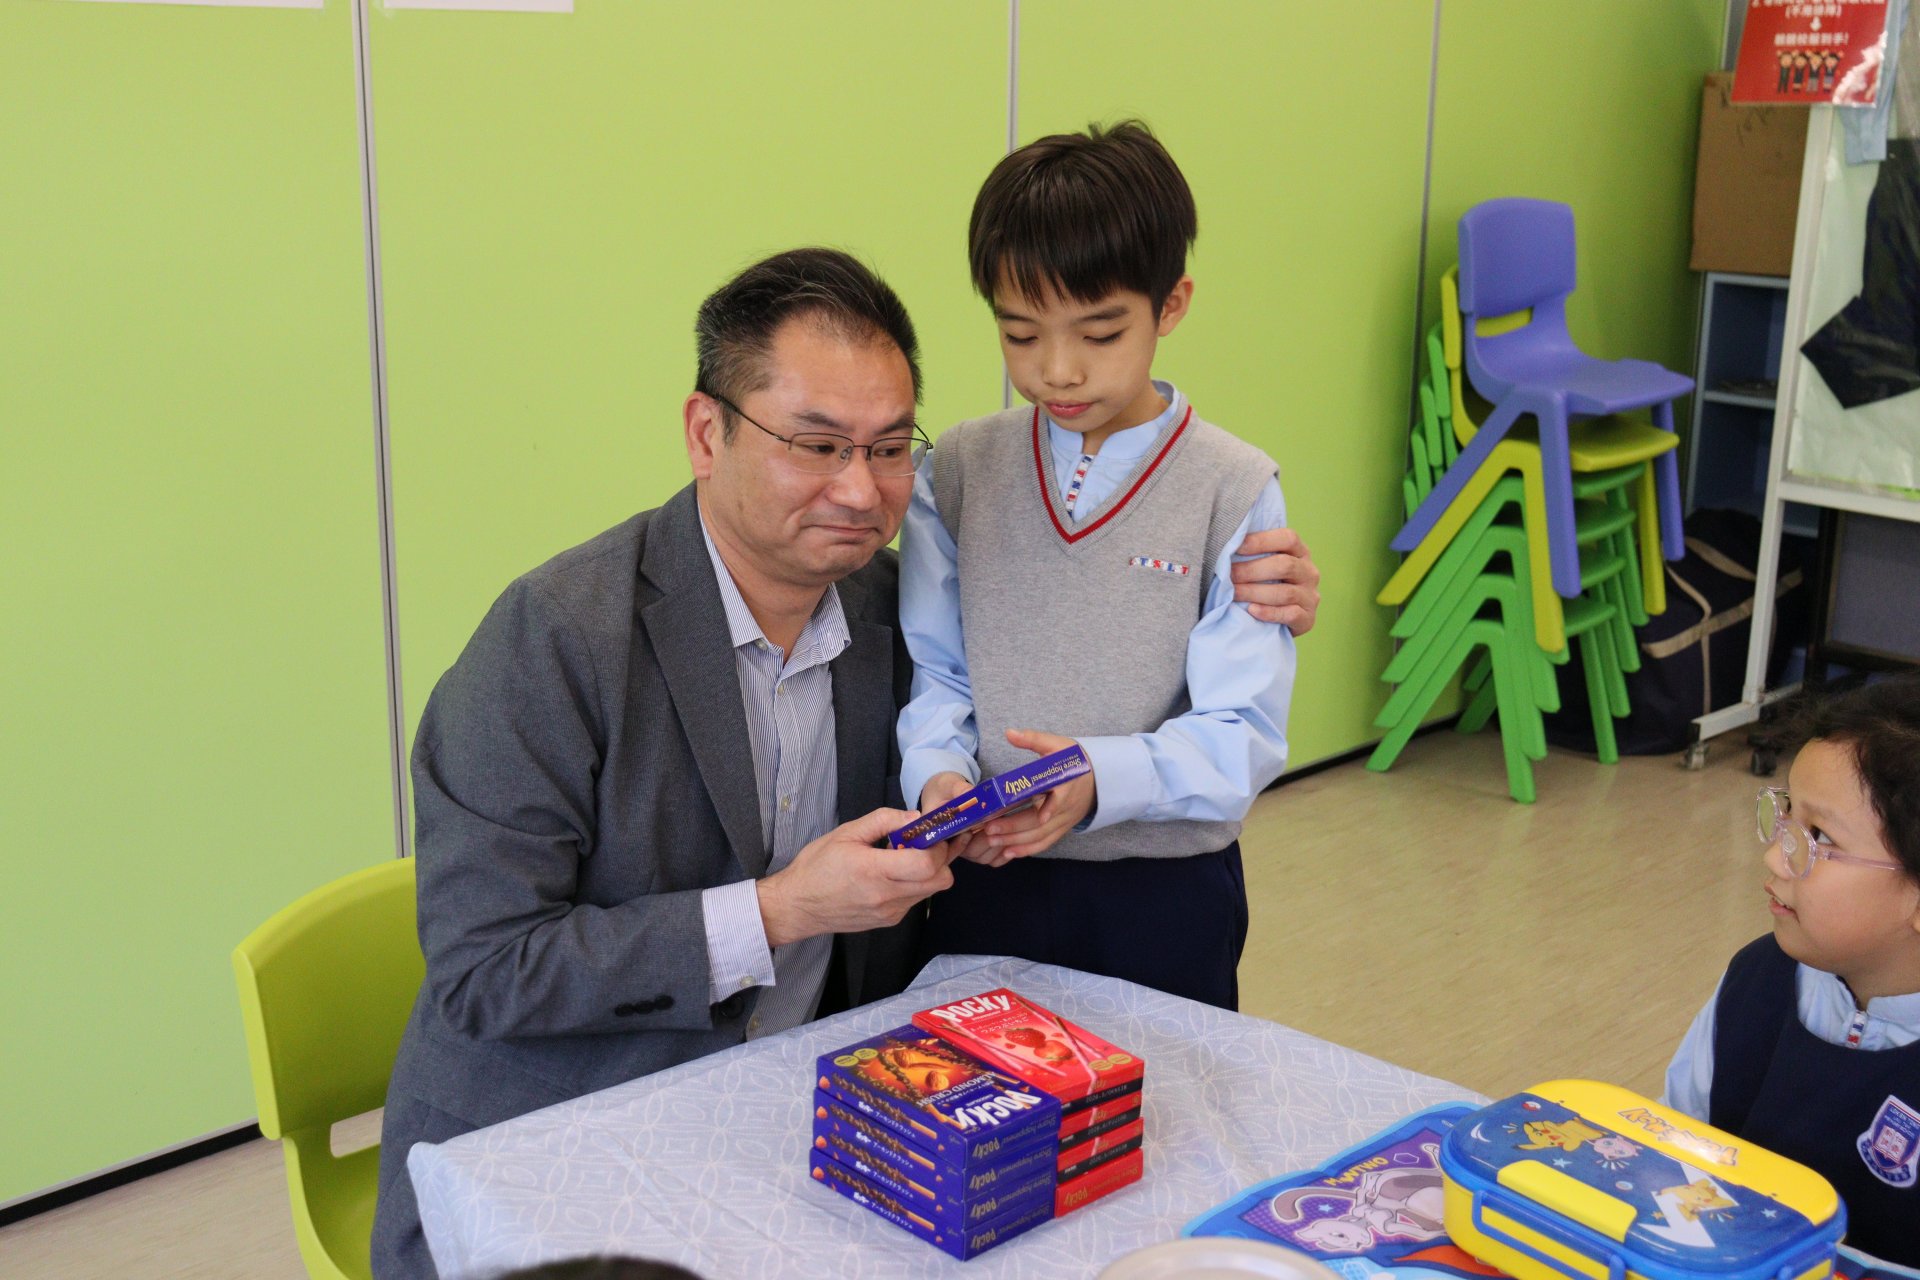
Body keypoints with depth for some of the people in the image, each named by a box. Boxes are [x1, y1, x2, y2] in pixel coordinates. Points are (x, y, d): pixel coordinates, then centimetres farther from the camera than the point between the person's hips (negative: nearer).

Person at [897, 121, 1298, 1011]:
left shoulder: (1233, 491, -8)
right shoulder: (957, 471, 1)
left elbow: (1243, 733, -12)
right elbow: (935, 674, 4)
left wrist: (1100, 779, -28)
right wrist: (939, 774, -16)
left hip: (1166, 899, -2)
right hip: (984, 881, 2)